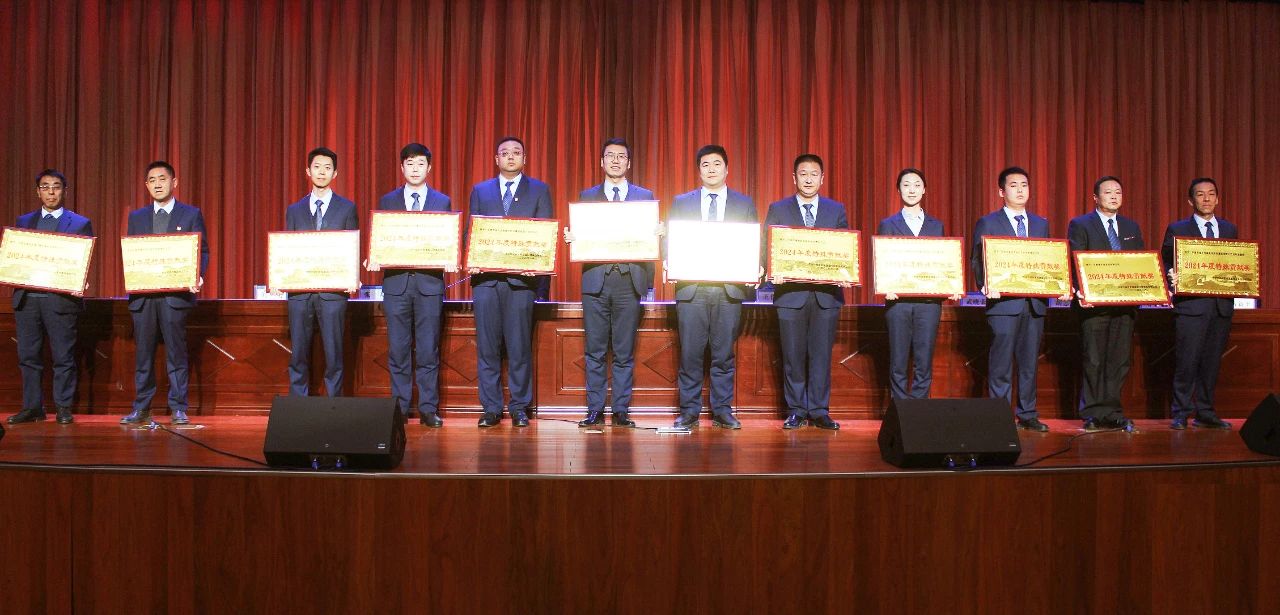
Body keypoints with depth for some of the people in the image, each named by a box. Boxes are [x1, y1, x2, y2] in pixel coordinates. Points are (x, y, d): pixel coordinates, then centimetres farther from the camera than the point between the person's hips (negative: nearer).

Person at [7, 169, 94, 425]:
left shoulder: (80, 224, 5)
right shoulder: (23, 221, 16)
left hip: (61, 298, -3)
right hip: (27, 297, 4)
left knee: (63, 357, 0)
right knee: (28, 356, 7)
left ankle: (64, 408, 8)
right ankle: (32, 407, 15)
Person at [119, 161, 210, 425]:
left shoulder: (191, 214, 6)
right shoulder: (136, 217, 16)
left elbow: (202, 251, 3)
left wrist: (198, 276, -15)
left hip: (176, 293, -3)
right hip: (142, 295, 3)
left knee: (176, 352, 0)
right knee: (143, 353, 6)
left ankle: (178, 409, 6)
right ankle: (141, 408, 14)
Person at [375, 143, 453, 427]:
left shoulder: (443, 201, 10)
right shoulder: (387, 201, 11)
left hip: (429, 283, -1)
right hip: (396, 282, 1)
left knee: (428, 351, 0)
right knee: (398, 351, 4)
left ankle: (428, 409, 7)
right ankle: (399, 409, 13)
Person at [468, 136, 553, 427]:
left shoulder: (539, 190, 11)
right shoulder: (480, 191, 16)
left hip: (522, 276, -2)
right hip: (486, 276, 2)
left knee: (519, 346, 0)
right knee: (487, 346, 2)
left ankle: (519, 408, 9)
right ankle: (491, 408, 10)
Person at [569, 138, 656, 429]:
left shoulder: (645, 196, 12)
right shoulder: (587, 196, 13)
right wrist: (571, 237, -12)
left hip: (630, 280, 0)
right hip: (596, 279, 1)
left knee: (624, 352, 3)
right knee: (595, 351, 3)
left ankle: (621, 411, 10)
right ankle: (595, 410, 11)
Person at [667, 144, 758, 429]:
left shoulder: (744, 204, 11)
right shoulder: (681, 203, 11)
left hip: (730, 289, 0)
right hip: (691, 288, 0)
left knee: (724, 354, 4)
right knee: (690, 353, 1)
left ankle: (723, 411, 13)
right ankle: (689, 411, 10)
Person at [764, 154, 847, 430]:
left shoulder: (837, 210, 11)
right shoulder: (778, 210, 7)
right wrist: (774, 272, -15)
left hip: (827, 293, 1)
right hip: (791, 292, -1)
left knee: (821, 355, 3)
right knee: (793, 355, 3)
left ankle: (819, 411, 10)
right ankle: (796, 411, 12)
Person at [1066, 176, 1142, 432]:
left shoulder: (1131, 227, 18)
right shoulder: (1079, 225, 2)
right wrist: (1080, 291, -21)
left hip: (1125, 304, 5)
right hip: (1094, 304, -4)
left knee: (1120, 360, 5)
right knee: (1093, 361, 0)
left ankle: (1112, 413, 12)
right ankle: (1093, 415, 7)